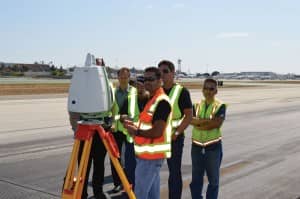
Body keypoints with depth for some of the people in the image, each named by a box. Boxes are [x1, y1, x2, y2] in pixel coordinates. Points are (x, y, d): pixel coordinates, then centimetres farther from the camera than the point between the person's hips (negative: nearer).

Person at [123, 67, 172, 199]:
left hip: (151, 155, -10)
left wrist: (136, 131, -12)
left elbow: (157, 132, -24)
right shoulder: (151, 99, 14)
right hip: (150, 153, 10)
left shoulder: (162, 102, -18)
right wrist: (135, 126, 5)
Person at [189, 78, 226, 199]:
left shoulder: (220, 106, -3)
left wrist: (199, 124, -12)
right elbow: (190, 120, -10)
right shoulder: (197, 105, 7)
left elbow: (217, 123, -17)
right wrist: (209, 120, -18)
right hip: (197, 146, 3)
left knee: (213, 179, 7)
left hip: (213, 146, -3)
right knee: (196, 178, 10)